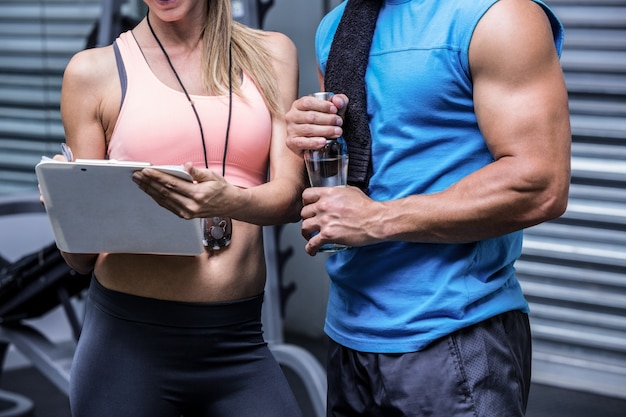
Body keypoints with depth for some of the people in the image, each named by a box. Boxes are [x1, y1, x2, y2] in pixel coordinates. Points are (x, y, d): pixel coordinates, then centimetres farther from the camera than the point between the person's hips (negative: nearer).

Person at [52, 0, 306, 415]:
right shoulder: (95, 71, 2)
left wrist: (230, 201, -25)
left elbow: (290, 195, -3)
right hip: (128, 340, -1)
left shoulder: (271, 54, 9)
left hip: (237, 343, 2)